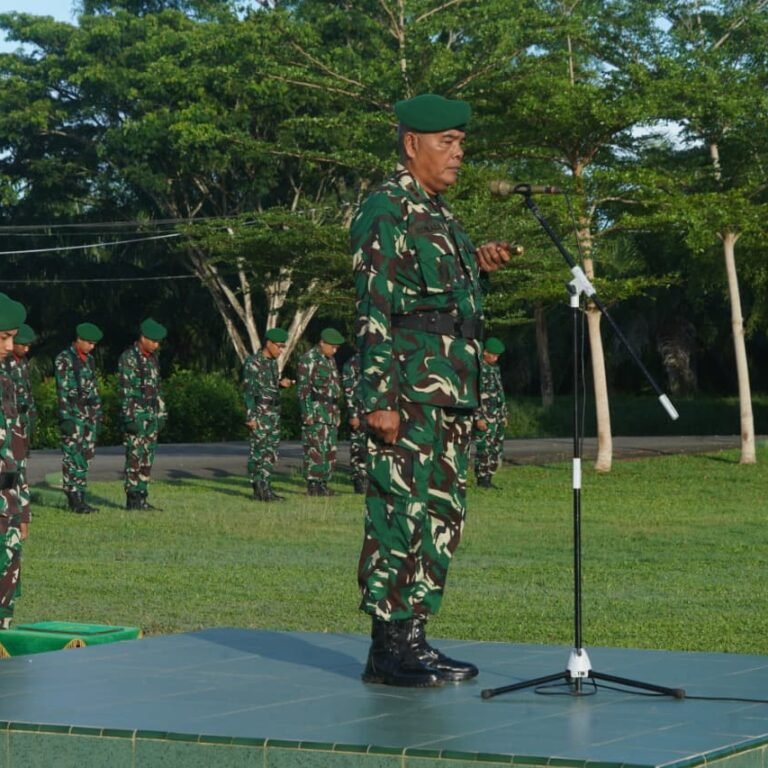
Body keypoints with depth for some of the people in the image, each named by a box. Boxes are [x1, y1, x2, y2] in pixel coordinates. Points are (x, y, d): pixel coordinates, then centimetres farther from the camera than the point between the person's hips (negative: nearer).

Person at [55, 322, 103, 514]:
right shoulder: (64, 359, -9)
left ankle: (80, 496, 12)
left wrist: (98, 411, 16)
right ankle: (74, 499, -5)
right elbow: (62, 390, -13)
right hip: (73, 413, -8)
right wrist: (65, 417, -18)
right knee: (73, 456, -6)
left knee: (86, 454, 7)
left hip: (89, 413, 8)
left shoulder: (89, 359, 14)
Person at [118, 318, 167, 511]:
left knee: (147, 459, 8)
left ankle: (142, 497, 11)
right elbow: (125, 390, -15)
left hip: (151, 415, 8)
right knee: (134, 458, -6)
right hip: (136, 414, -8)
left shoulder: (152, 358, 14)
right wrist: (129, 417, -20)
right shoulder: (128, 358, -11)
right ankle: (132, 499, -3)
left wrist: (161, 414, 15)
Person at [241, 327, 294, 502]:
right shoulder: (252, 363, -12)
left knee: (271, 452, 8)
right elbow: (248, 390, -15)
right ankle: (259, 491, -3)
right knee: (258, 452, -5)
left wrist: (281, 383, 4)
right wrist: (250, 417, -19)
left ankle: (266, 489, 12)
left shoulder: (273, 363, 14)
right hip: (259, 413, -8)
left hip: (273, 413, 8)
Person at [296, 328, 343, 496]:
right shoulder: (308, 360, -9)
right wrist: (307, 414, -19)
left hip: (331, 414, 8)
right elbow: (303, 389, -14)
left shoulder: (331, 361, 17)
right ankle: (312, 485, -9)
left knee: (330, 450, 8)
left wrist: (337, 413, 19)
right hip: (316, 413, -8)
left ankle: (323, 484, 12)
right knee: (316, 449, -10)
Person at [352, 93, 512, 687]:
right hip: (409, 392, -10)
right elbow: (374, 310, -14)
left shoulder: (441, 214, 20)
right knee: (400, 513, -8)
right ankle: (388, 648, -4)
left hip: (452, 394, 10)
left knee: (442, 517, 10)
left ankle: (414, 635, 17)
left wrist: (477, 265, 11)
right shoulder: (385, 211, -8)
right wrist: (380, 397, -20)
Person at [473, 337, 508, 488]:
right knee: (484, 448, -9)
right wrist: (478, 417, -19)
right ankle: (482, 479, -5)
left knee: (497, 449, 8)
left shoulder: (495, 369, 16)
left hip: (497, 417, 8)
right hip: (485, 417, -8)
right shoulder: (478, 369, -11)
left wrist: (504, 415, 20)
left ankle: (488, 478, 13)